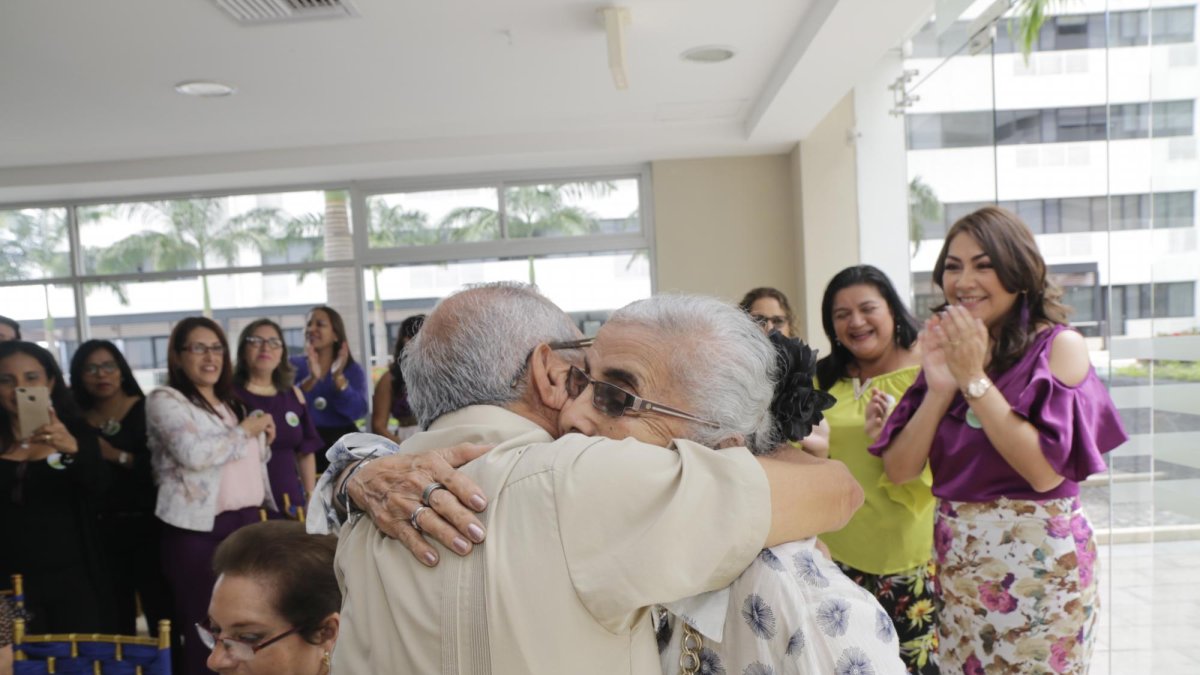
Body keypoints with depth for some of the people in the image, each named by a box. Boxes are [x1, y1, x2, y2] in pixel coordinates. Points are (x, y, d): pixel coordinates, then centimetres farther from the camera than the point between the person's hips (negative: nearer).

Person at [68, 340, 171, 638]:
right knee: (115, 620, 7)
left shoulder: (147, 411, -1)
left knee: (161, 613, -4)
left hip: (147, 526, -3)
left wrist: (118, 456, -17)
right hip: (101, 532, 3)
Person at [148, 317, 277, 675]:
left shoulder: (232, 402, 18)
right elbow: (194, 453, -20)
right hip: (198, 530, -6)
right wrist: (245, 431, -9)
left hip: (246, 523, 6)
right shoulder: (165, 400, -4)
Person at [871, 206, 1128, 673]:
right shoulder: (946, 352, 5)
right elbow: (899, 471, -2)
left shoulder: (1059, 345, -7)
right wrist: (939, 387, -13)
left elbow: (1045, 471, -20)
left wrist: (975, 380, -17)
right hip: (957, 566, 5)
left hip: (1038, 561, -4)